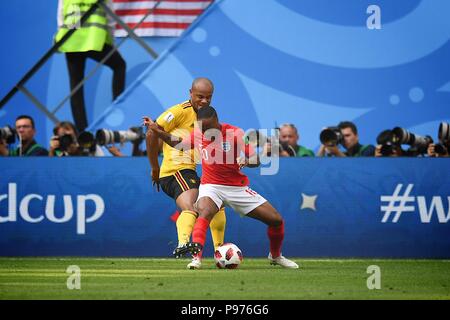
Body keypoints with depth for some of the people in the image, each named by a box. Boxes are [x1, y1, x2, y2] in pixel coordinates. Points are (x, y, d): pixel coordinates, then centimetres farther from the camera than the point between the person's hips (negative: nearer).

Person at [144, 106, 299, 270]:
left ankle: (276, 256, 26)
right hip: (211, 186, 0)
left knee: (276, 220, -1)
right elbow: (179, 144, 16)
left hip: (238, 187, 0)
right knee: (204, 213, -37)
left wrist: (246, 161, -35)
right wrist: (156, 130, 7)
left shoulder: (236, 133, -13)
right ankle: (196, 257, -41)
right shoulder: (198, 134, -4)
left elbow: (256, 159, -12)